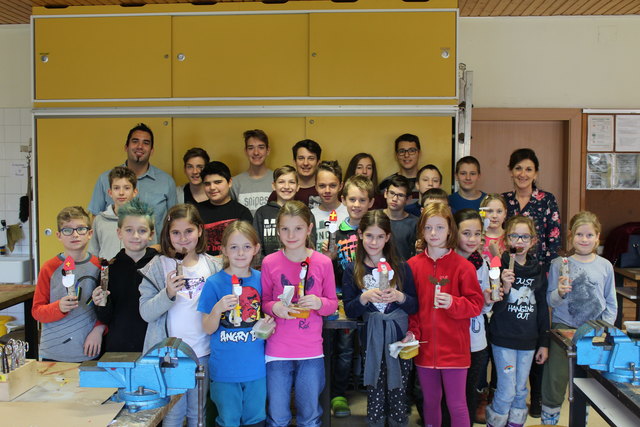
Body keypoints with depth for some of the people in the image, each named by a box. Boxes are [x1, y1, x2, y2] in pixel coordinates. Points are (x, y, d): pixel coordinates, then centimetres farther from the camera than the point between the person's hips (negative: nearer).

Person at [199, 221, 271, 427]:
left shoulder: (261, 279, 0)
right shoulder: (214, 283, -8)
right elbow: (208, 328, -7)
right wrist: (218, 309, -25)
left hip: (256, 367, 2)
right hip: (225, 369, -2)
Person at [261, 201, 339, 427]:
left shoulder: (323, 262, -3)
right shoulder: (270, 262, -4)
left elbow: (333, 304, 5)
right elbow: (263, 301, 4)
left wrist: (319, 303, -17)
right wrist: (274, 308, -17)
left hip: (311, 351, 1)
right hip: (277, 351, 0)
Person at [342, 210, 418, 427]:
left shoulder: (401, 267, 2)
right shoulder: (353, 270, 1)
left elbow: (415, 306, 4)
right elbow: (349, 311, -1)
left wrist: (400, 297, -15)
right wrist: (365, 297, -18)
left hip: (399, 338, 0)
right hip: (372, 341, 0)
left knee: (398, 395, 5)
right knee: (375, 397, 5)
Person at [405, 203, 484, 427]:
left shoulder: (463, 266, -7)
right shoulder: (413, 265, 0)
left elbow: (476, 304, -5)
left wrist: (453, 303, -22)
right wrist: (411, 332, -7)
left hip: (454, 348, -2)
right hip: (424, 347, 3)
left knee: (456, 404, 7)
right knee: (430, 401, 17)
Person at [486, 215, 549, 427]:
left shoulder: (538, 270, 5)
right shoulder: (500, 267, -9)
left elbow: (542, 308, 11)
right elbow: (495, 308, -13)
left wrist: (544, 342, 12)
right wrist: (505, 288, -32)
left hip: (528, 340, 4)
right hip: (504, 339, -4)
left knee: (521, 390, 13)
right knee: (507, 390, -2)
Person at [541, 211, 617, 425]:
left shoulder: (605, 266, 2)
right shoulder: (559, 264, -5)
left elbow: (611, 304, 9)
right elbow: (550, 301, -7)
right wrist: (560, 292, -27)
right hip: (563, 328, -2)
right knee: (555, 379, 0)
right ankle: (548, 420, 17)